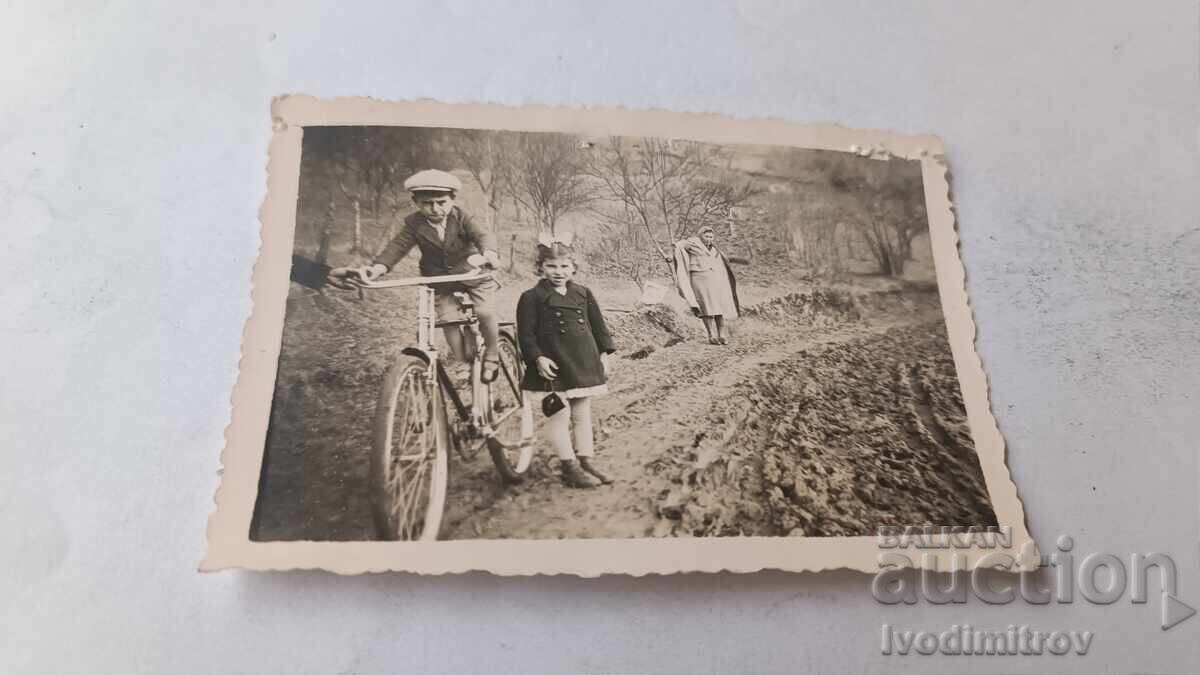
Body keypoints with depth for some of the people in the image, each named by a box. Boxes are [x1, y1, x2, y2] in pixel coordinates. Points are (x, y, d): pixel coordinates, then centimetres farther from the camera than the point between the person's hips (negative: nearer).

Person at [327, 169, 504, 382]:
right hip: (440, 279, 2)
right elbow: (397, 246, -21)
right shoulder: (413, 224, -10)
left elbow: (482, 235, -30)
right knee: (448, 319, -13)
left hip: (473, 272, -2)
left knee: (485, 312, -20)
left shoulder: (461, 217, -13)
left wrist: (489, 252, -55)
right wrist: (377, 267, -42)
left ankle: (492, 355, 6)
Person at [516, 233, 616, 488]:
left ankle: (587, 462, 23)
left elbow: (597, 326, 14)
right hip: (553, 367, -5)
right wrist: (538, 357, -19)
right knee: (559, 415, -2)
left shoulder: (583, 294, 9)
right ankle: (569, 467, 7)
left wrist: (603, 355, 8)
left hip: (583, 364, 5)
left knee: (582, 414, 13)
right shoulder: (532, 298, -5)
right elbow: (526, 334, -8)